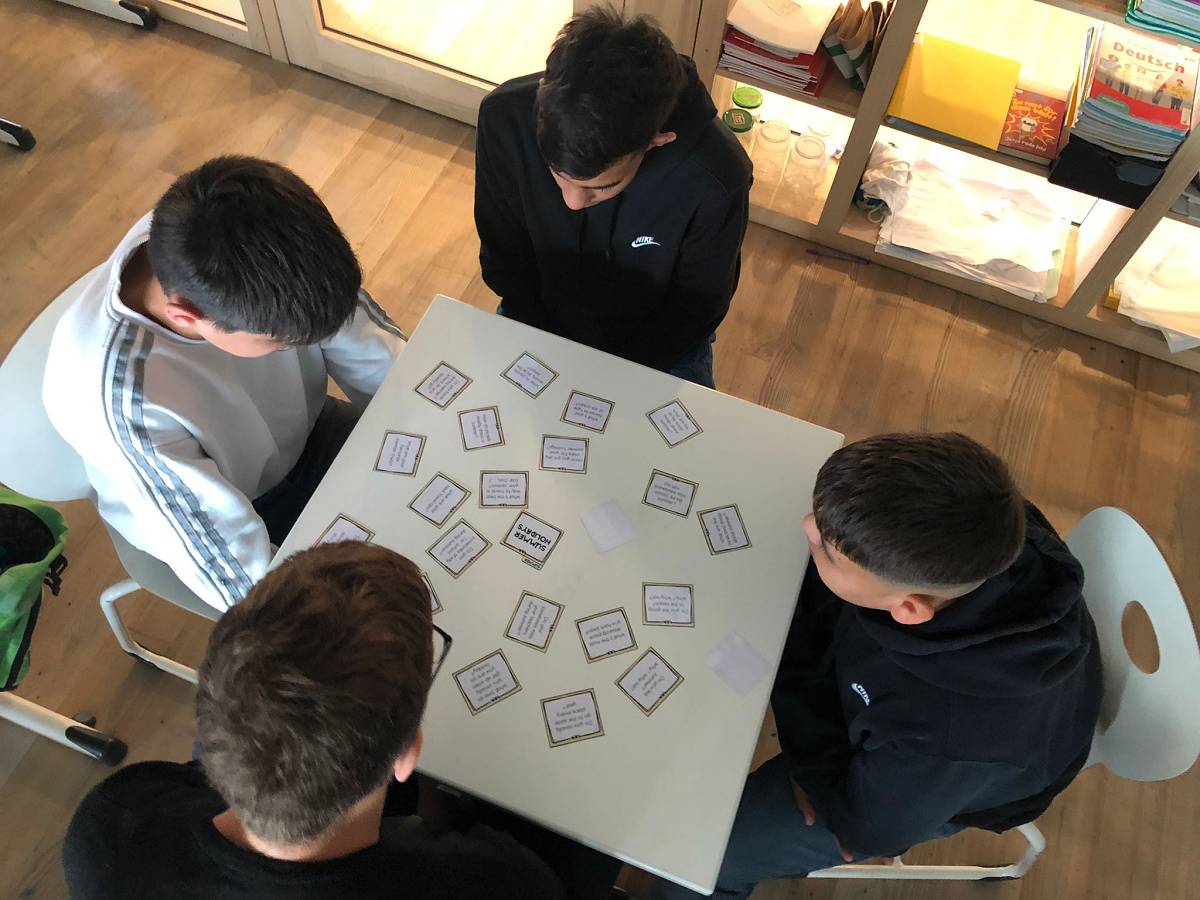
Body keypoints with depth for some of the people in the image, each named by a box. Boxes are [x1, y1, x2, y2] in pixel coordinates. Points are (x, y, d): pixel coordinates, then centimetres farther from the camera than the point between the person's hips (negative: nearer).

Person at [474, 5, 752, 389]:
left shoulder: (716, 179, -34)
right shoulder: (506, 117, -28)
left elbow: (694, 311, -16)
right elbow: (504, 256, -11)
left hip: (654, 344, 0)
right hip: (540, 317, 1)